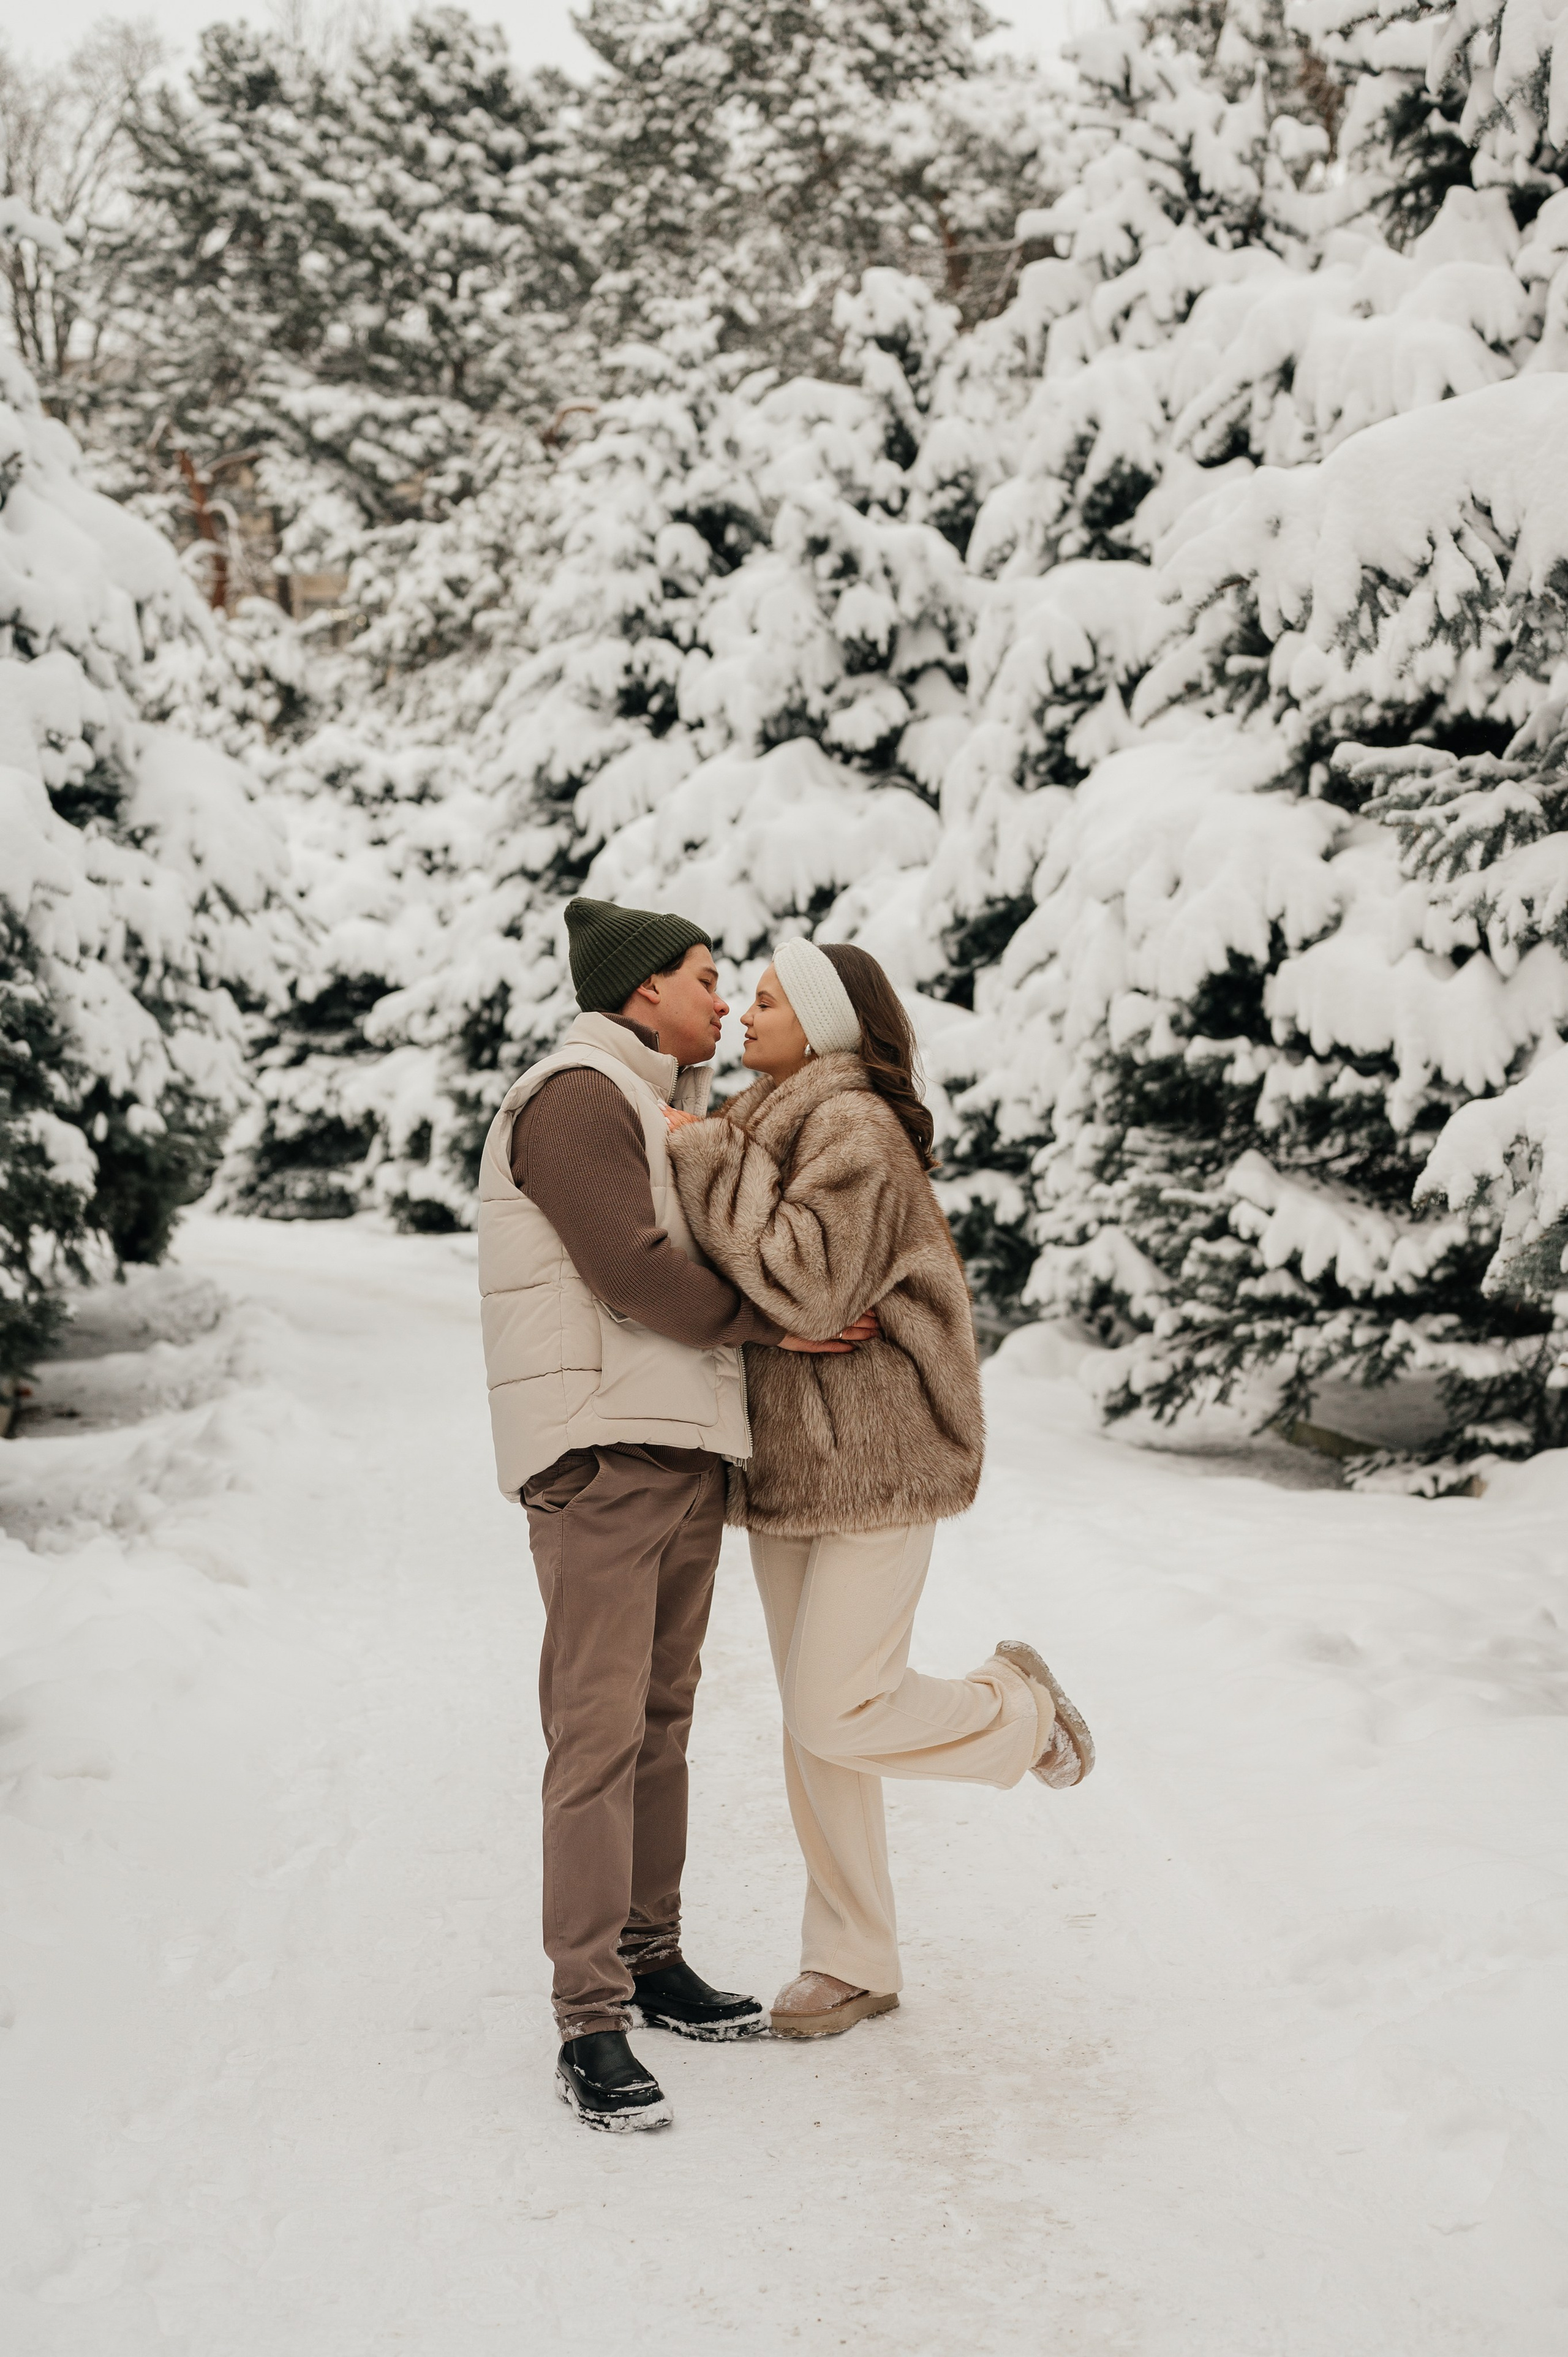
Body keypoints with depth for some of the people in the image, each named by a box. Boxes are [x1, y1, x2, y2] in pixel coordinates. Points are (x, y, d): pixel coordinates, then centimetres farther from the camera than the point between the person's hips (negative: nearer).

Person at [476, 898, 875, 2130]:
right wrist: (765, 1325, -8)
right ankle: (592, 2025, -10)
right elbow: (631, 1270, -19)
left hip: (683, 1449, 10)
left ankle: (652, 1961, 21)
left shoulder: (669, 1116, 21)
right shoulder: (576, 1098, -11)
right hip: (599, 1453, -10)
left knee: (661, 1717, 13)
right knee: (600, 1728, -11)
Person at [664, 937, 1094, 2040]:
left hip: (876, 1465, -8)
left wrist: (708, 1159, -21)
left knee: (841, 1718, -10)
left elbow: (807, 1284, -26)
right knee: (814, 1729, 9)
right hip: (788, 1467, 9)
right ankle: (854, 1963, 18)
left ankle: (1014, 1704, 18)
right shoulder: (777, 1127, 13)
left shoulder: (860, 1131, -15)